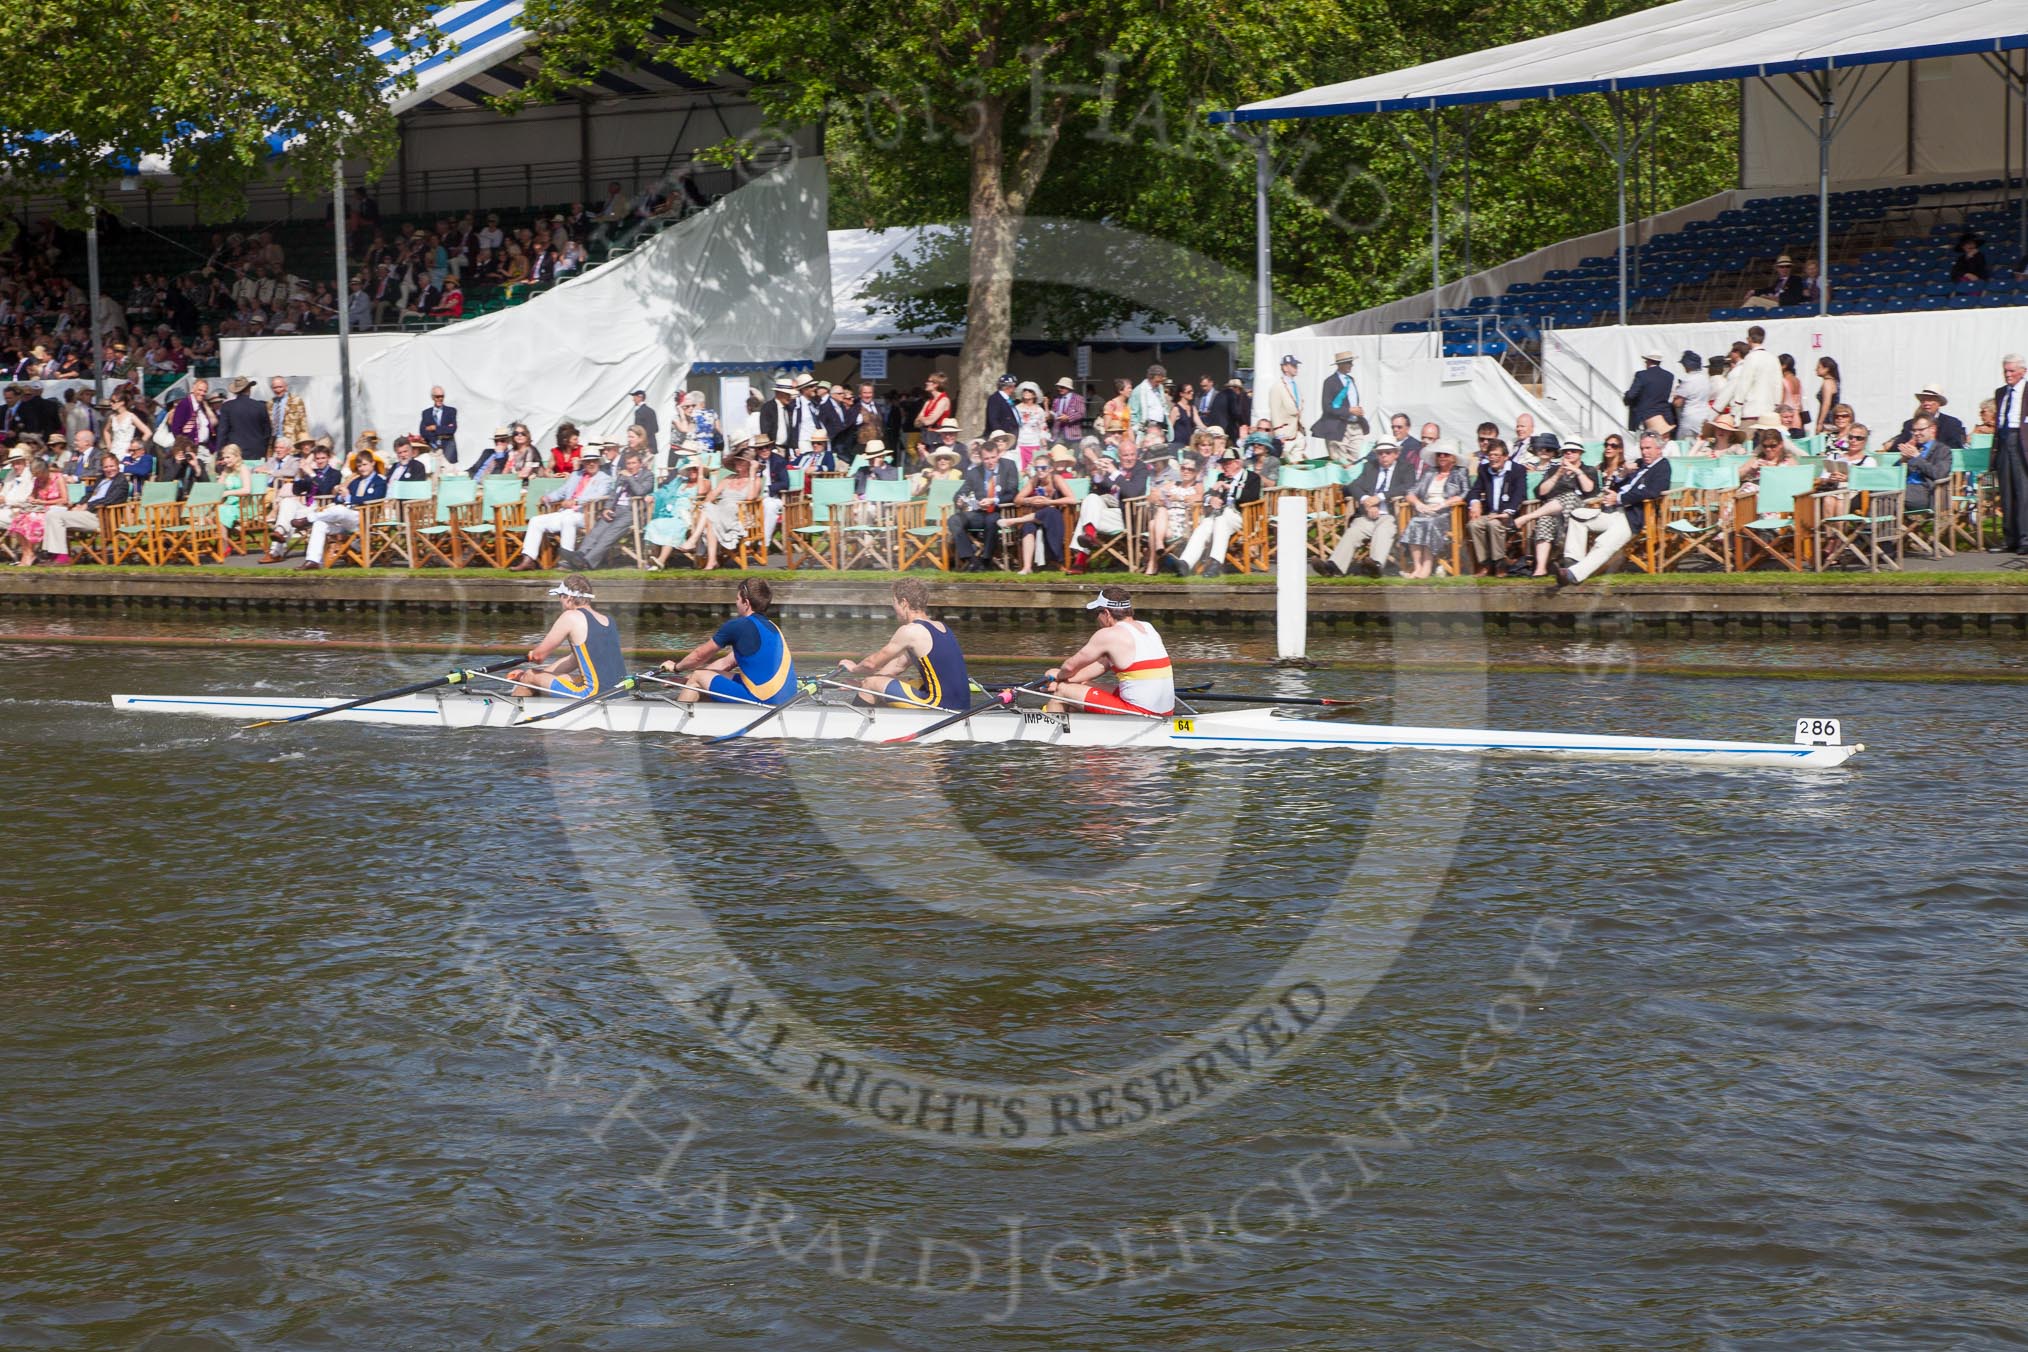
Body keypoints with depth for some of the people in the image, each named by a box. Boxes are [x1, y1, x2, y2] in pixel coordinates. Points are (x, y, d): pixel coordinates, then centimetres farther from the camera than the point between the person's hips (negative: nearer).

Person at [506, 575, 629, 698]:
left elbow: (539, 655, -2)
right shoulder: (607, 619, 14)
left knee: (530, 677, 12)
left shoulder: (571, 617, -9)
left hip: (593, 694, -8)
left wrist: (532, 655, 22)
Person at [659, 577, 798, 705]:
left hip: (761, 699, -9)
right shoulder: (769, 626, 17)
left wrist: (676, 667, 23)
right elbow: (726, 663, 23)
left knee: (697, 677, 7)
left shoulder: (737, 626, -10)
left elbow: (699, 655, 3)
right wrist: (687, 678, 25)